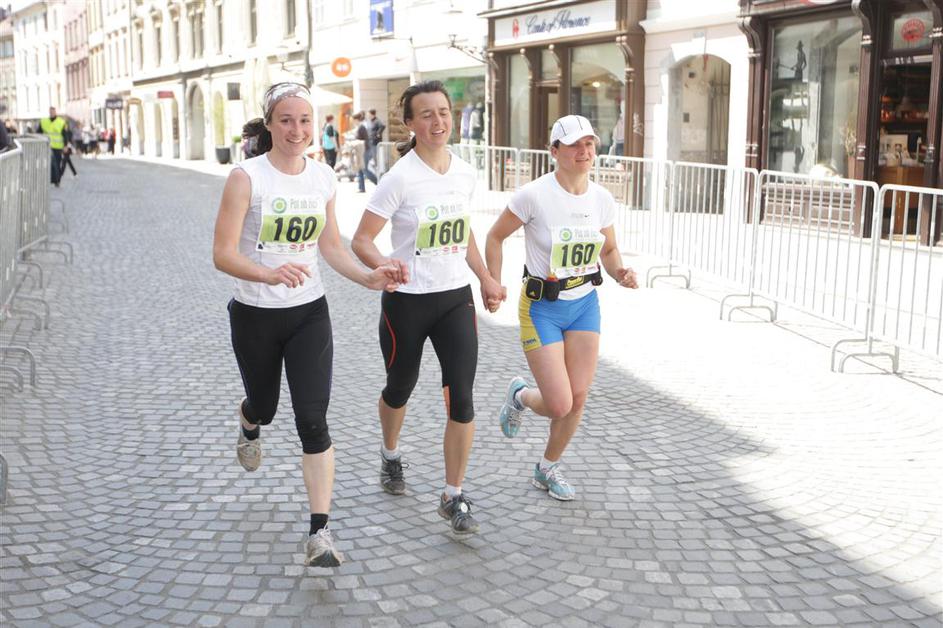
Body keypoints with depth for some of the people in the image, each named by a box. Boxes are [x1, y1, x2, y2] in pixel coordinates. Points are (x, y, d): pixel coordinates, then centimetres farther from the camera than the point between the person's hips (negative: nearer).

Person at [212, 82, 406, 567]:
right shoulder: (247, 177, -14)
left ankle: (320, 533, -5)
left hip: (310, 314, 2)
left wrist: (368, 278, -4)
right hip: (255, 316, -2)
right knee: (264, 406, 18)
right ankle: (248, 423, 59)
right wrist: (270, 275, -36)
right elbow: (222, 254, -18)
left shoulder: (323, 178, 1)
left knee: (313, 422, -8)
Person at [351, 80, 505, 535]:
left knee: (461, 397, -6)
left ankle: (453, 498, 5)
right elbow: (361, 241, -13)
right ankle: (390, 455, 49)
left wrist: (486, 278, 15)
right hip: (407, 301, -3)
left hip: (456, 298, 4)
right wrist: (386, 269, -32)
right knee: (400, 387, 17)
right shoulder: (400, 178, -14)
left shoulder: (464, 173, 2)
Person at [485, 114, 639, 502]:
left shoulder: (602, 199, -2)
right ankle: (519, 396, 29)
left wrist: (620, 273, -8)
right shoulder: (534, 195, -17)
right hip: (542, 308, -5)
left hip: (585, 303, 5)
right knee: (559, 405, -8)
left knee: (578, 398, 4)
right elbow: (495, 237, -4)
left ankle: (548, 469, 29)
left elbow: (609, 250, 13)